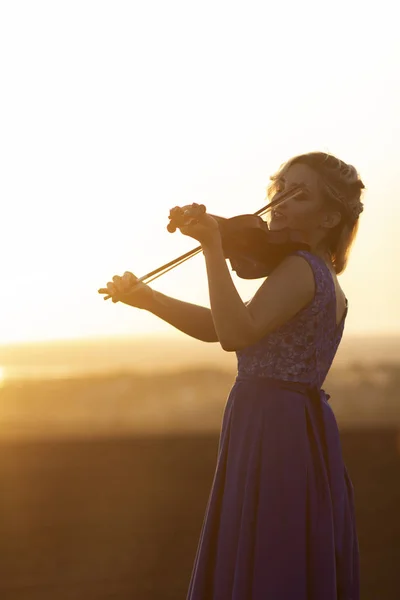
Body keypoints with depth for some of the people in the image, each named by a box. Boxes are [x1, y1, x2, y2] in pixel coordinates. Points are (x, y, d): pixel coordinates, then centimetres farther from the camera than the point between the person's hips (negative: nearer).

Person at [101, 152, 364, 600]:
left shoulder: (299, 268, -12)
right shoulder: (327, 282, 19)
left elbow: (236, 335, -28)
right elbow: (218, 327, 17)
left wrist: (213, 248, -28)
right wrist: (147, 299, 9)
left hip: (274, 433, -10)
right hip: (304, 430, 10)